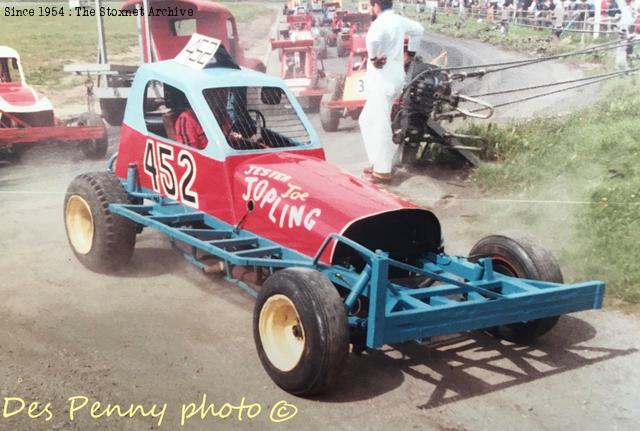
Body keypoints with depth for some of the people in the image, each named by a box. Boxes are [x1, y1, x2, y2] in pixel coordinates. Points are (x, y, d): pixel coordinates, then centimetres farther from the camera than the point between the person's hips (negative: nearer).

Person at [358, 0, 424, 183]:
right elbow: (418, 29, 28)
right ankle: (379, 162, 22)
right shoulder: (398, 20, 10)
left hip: (383, 79, -9)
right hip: (394, 77, 9)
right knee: (367, 120, 18)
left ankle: (382, 171, 1)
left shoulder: (381, 23, -17)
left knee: (380, 125, -4)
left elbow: (373, 39, -40)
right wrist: (411, 53, 29)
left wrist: (373, 58, -23)